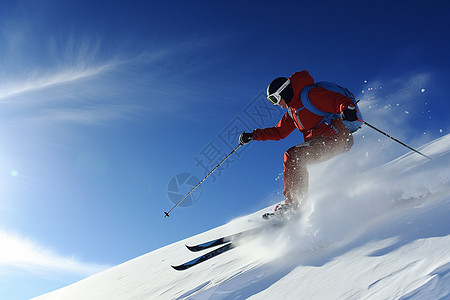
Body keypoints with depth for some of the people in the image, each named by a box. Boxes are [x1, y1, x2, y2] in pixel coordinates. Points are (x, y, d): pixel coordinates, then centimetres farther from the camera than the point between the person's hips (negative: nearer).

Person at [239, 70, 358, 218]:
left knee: (293, 156, -21)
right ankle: (295, 200, 10)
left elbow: (340, 100, -17)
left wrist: (347, 109, -40)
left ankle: (294, 202, -21)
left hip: (336, 139, -10)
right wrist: (253, 135, 18)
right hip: (317, 142, 10)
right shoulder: (292, 110, 18)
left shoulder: (311, 94, -10)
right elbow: (279, 131, 25)